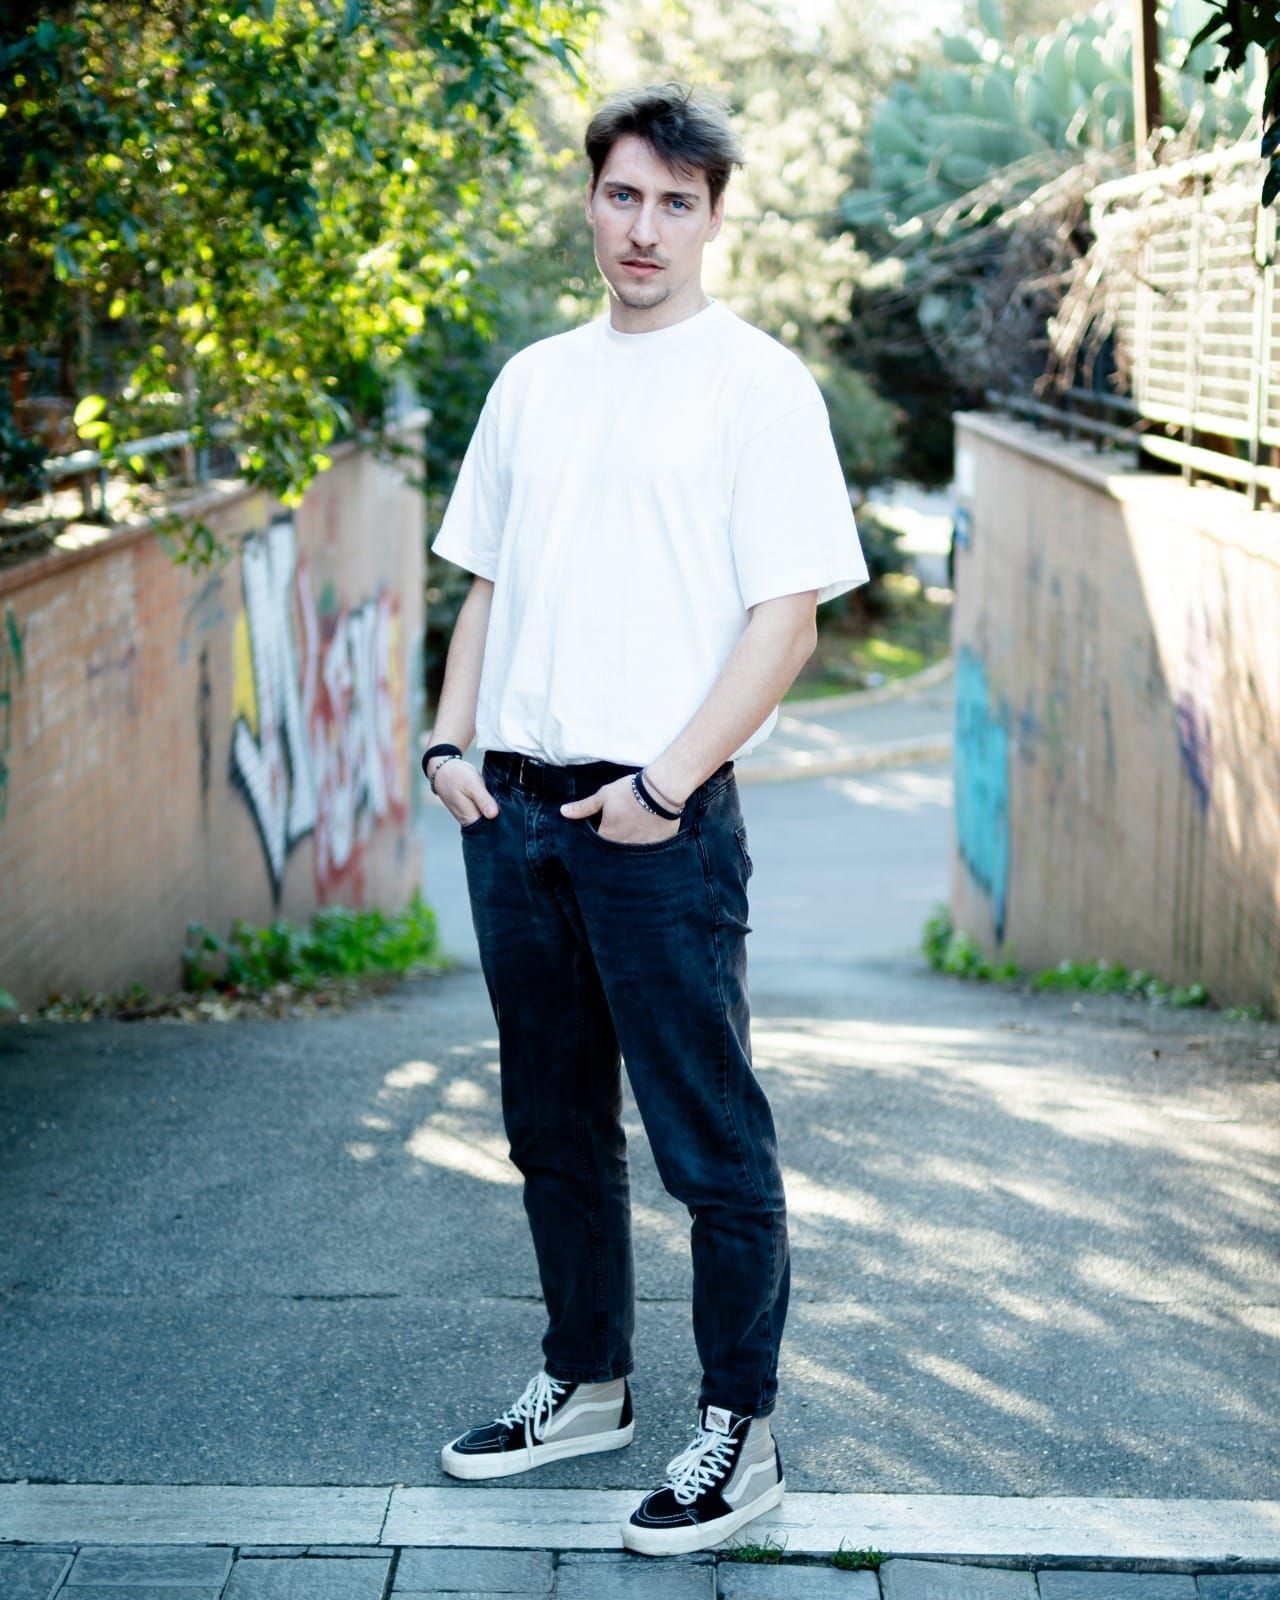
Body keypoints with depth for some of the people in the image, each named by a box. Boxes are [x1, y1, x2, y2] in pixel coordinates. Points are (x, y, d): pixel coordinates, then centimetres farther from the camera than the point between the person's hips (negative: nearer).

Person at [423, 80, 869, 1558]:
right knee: (555, 1127, 15)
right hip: (513, 811, 6)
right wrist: (448, 740, 5)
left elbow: (786, 615, -9)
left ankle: (739, 1433, 10)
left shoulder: (756, 382, -3)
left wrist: (666, 782, -15)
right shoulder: (532, 381, 15)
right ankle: (584, 1383, 30)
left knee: (709, 1142, -1)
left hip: (660, 819, -6)